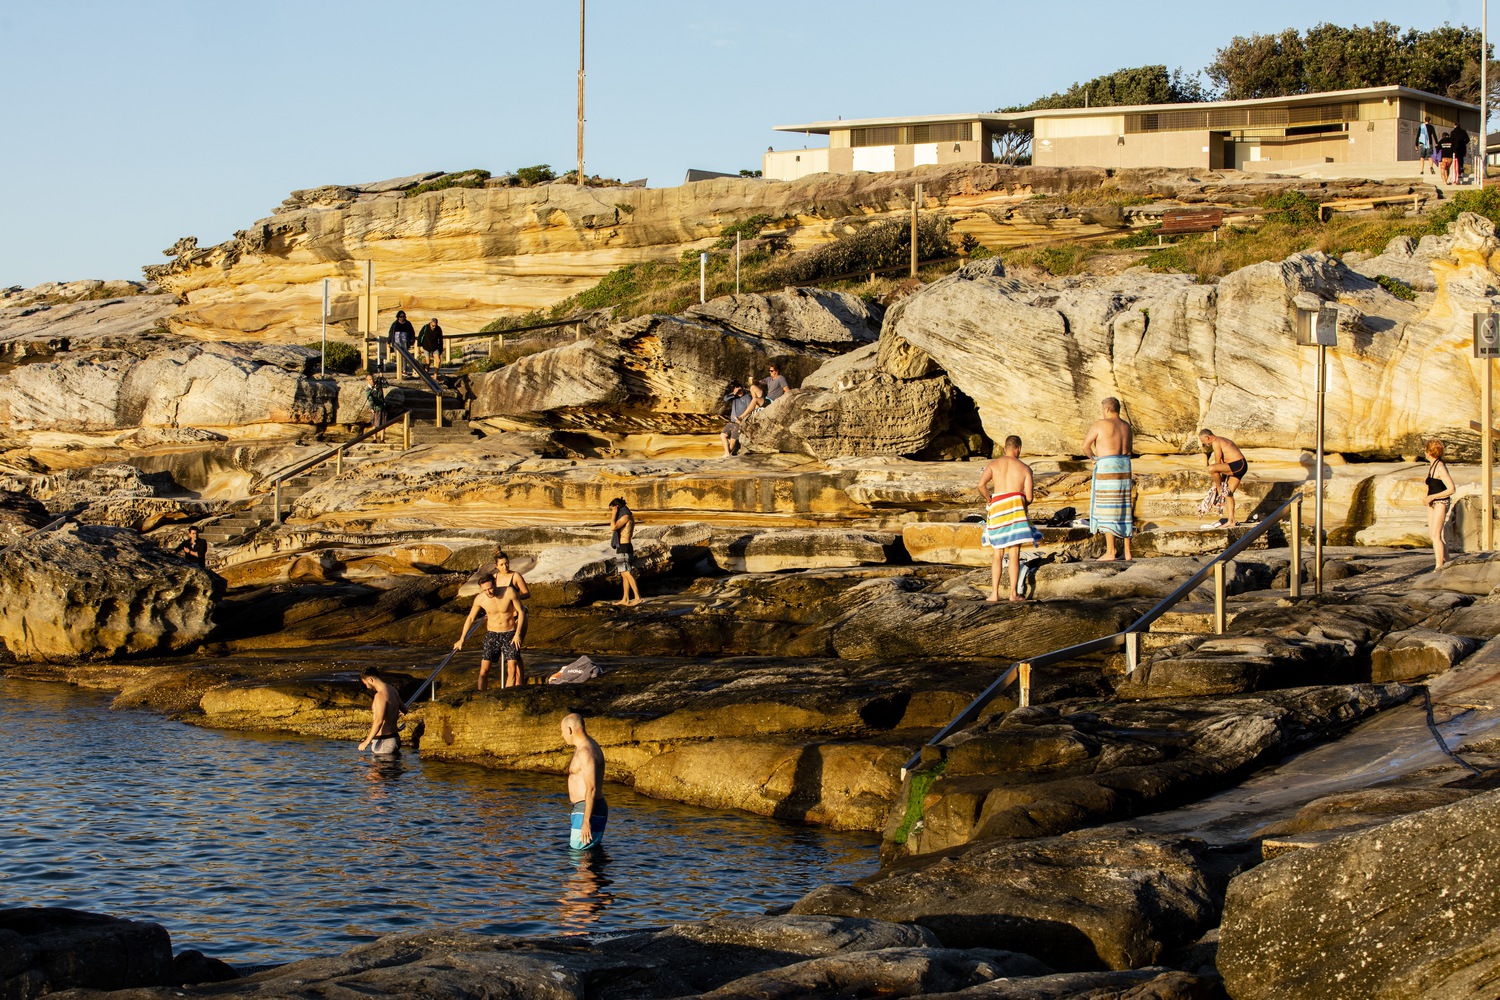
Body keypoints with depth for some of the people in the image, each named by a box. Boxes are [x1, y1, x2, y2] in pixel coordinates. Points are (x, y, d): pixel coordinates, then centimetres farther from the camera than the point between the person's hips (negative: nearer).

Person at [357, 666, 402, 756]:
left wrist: (367, 742, -23)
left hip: (383, 742, -10)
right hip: (395, 738, 10)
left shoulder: (380, 695, -18)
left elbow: (379, 721, -26)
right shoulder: (392, 690, 11)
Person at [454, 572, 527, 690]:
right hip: (492, 635, 1)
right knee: (484, 669, -8)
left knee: (512, 669, -12)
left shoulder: (509, 592, -17)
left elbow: (521, 611, -5)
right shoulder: (480, 599, -11)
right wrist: (461, 640, 9)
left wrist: (518, 634, -11)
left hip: (510, 635, -1)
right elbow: (470, 618, 4)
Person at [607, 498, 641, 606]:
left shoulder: (625, 516, -14)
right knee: (624, 574, 10)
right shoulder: (627, 516, 17)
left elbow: (613, 527, -23)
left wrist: (614, 515, -13)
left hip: (624, 548, -10)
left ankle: (637, 597, -17)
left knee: (627, 573, -13)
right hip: (623, 547, 10)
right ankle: (625, 599, 11)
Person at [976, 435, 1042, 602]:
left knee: (998, 555, 10)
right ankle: (1014, 593, -1)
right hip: (1016, 509, -1)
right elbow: (1029, 497, 1)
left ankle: (994, 593, 4)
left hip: (997, 508, 1)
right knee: (1014, 554, 2)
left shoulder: (993, 464, 8)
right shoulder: (1025, 468, 6)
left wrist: (989, 499, 9)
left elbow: (981, 484, -9)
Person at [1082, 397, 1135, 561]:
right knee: (1124, 510, 9)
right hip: (1125, 468, 7)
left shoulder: (1100, 424, -8)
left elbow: (1085, 446, -6)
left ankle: (1110, 552, -9)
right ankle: (1127, 552, 9)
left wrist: (1093, 457, 12)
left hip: (1106, 468, -7)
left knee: (1107, 510, -4)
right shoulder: (1126, 426, 13)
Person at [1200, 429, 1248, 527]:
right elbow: (1223, 462, 24)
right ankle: (1231, 521, 12)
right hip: (1240, 467, 11)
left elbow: (1218, 462, -8)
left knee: (1211, 469, -26)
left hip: (1238, 465, -11)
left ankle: (1220, 489, -7)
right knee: (1228, 493, 11)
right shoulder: (1221, 440, 22)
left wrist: (1216, 483, 0)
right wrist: (1222, 480, 22)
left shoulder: (1216, 442, -9)